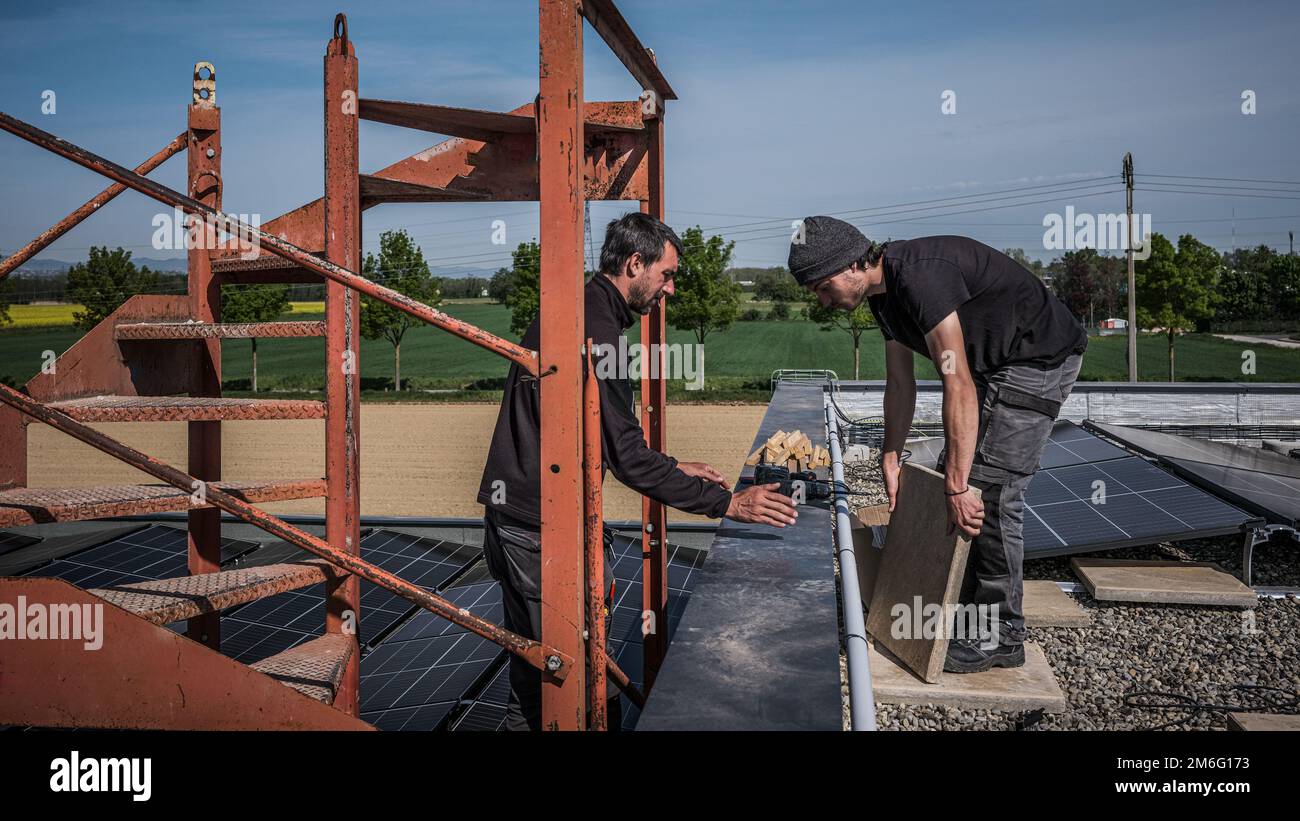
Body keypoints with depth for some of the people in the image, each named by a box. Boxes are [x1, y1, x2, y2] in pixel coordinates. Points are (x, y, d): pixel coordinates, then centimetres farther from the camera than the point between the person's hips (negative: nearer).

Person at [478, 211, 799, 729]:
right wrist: (726, 502, -16)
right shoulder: (595, 327, -19)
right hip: (540, 526, -11)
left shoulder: (585, 313, 14)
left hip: (512, 516, 11)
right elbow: (626, 456, -22)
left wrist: (672, 469, 19)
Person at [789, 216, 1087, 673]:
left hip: (1040, 357, -10)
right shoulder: (884, 292, 2)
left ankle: (1000, 636, -1)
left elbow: (957, 385, -33)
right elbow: (900, 383, 10)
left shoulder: (918, 275, -29)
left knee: (990, 493, -13)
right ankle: (967, 606, 23)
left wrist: (957, 486, -32)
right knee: (953, 473, 11)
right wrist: (891, 456, 12)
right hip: (996, 365, 10)